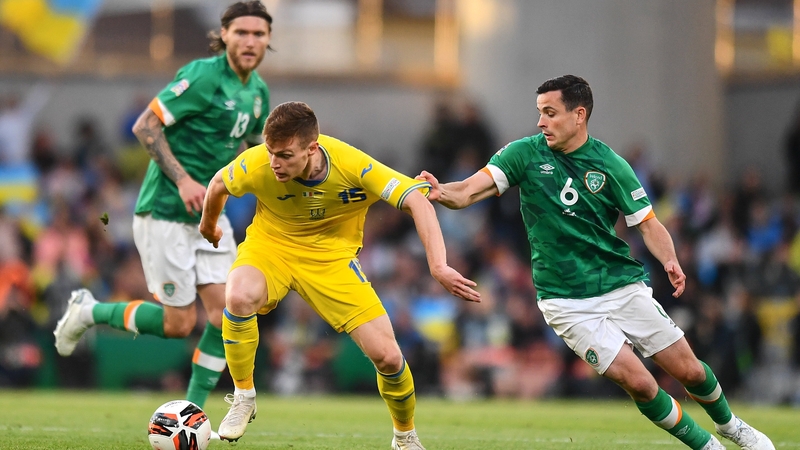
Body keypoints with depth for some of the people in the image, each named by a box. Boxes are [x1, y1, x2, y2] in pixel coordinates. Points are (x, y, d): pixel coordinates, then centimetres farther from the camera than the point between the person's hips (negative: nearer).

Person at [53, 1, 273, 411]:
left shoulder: (257, 91, 8)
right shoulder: (204, 76, -18)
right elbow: (145, 126, -18)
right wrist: (183, 180, -24)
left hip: (209, 213, 8)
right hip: (165, 212, -8)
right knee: (178, 323, -5)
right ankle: (88, 312, 18)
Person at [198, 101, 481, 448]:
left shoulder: (353, 166, -29)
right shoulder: (256, 165, -25)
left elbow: (417, 202, -32)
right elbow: (219, 184, -2)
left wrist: (439, 267, -44)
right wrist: (208, 226, 19)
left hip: (332, 257, 0)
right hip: (271, 244, 0)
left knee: (386, 355, -9)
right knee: (239, 297, -36)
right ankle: (243, 396, -11)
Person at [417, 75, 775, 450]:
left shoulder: (609, 165, -4)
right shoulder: (526, 154, -5)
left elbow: (648, 224, 0)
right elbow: (470, 191, -13)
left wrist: (670, 261, -19)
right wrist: (441, 192, -35)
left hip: (623, 286, 1)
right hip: (568, 302, -1)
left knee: (688, 371, 3)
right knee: (637, 382, -14)